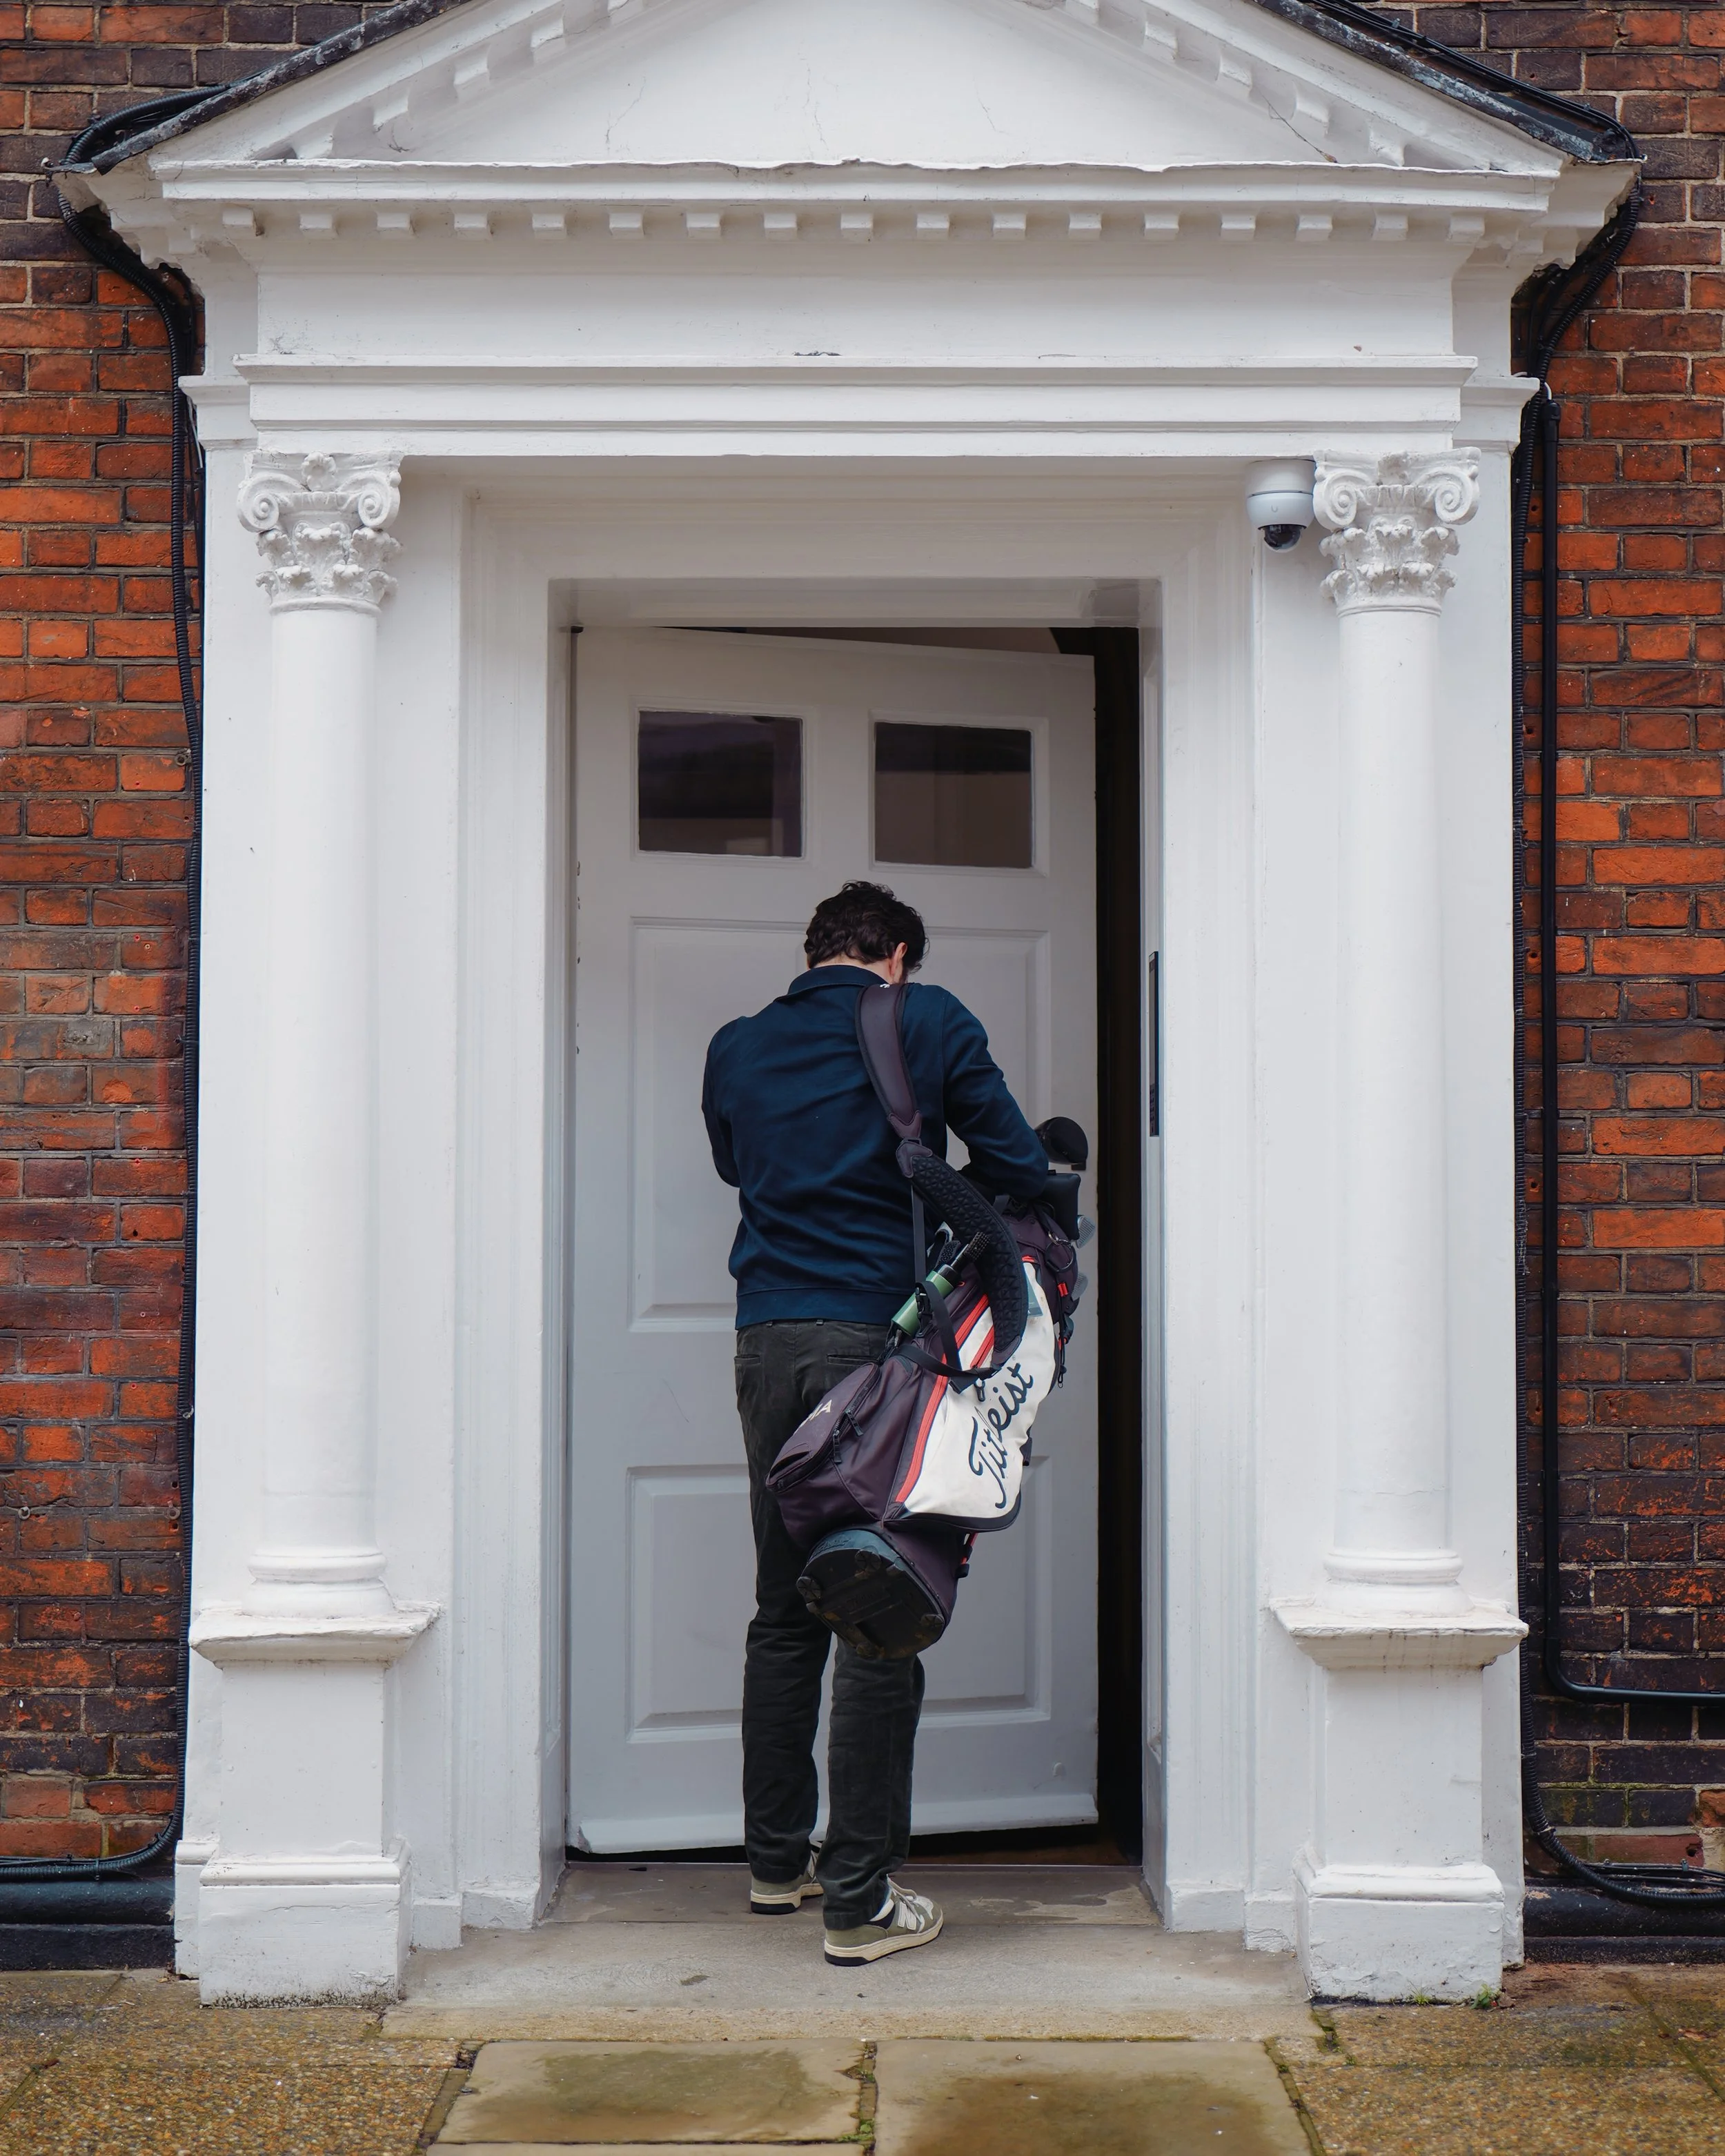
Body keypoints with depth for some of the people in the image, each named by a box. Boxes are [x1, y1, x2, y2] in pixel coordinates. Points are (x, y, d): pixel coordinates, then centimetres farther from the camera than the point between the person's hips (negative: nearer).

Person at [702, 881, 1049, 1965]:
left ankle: (778, 1860, 25)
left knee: (783, 1612, 16)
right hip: (881, 1337, -5)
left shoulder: (737, 1048, 13)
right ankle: (860, 1899, -1)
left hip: (767, 1339, 5)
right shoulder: (929, 1023, 1)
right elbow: (1020, 1167, 2)